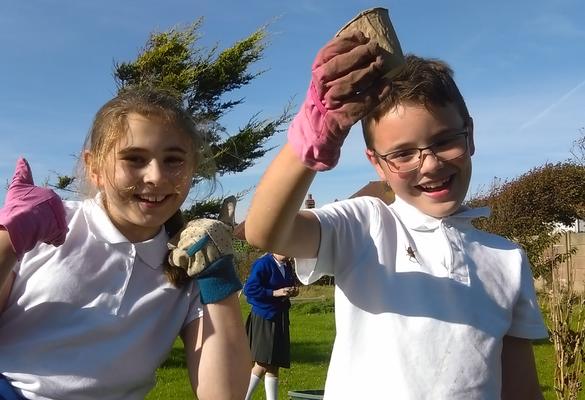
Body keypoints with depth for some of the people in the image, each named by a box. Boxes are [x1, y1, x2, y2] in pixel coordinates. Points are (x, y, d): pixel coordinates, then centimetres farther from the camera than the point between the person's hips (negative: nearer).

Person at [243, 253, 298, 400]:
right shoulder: (263, 264, -13)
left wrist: (292, 291, 2)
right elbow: (249, 289, -18)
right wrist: (274, 293, -21)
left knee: (273, 366, 9)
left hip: (279, 319, 8)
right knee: (263, 365, -10)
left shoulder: (287, 266, 10)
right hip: (263, 319, -7)